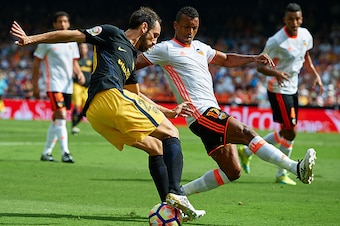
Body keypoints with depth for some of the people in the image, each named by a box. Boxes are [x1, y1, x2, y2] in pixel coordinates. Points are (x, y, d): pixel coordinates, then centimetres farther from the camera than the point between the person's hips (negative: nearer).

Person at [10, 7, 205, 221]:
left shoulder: (131, 58, 33)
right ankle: (175, 193, -20)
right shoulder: (112, 34, 9)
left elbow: (136, 94, 43)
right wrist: (32, 39, 0)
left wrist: (169, 112, 43)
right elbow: (71, 35, 6)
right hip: (111, 97, -9)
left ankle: (169, 206, 8)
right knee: (171, 134, -3)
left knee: (156, 148, 16)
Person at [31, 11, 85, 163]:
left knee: (56, 120, 10)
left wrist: (79, 73, -5)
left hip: (68, 86, 6)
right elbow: (36, 63, -1)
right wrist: (35, 86, -4)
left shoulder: (72, 42, 12)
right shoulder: (47, 41, -4)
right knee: (61, 116, -18)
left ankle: (46, 152, 18)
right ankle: (65, 152, -19)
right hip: (53, 84, -6)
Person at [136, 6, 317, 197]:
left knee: (232, 171, 5)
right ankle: (297, 168, -32)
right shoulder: (166, 49, -1)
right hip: (201, 114, -9)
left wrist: (253, 58, 20)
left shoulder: (199, 47, 22)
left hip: (213, 113, 9)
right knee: (247, 133, -24)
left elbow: (226, 59, 33)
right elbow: (133, 64, -2)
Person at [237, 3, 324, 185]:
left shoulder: (305, 35, 0)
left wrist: (315, 75, 8)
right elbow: (260, 66, -18)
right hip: (278, 90, -8)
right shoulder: (276, 41, -22)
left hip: (293, 89, 8)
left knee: (285, 133, 12)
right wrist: (276, 73, -37)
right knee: (290, 132, -8)